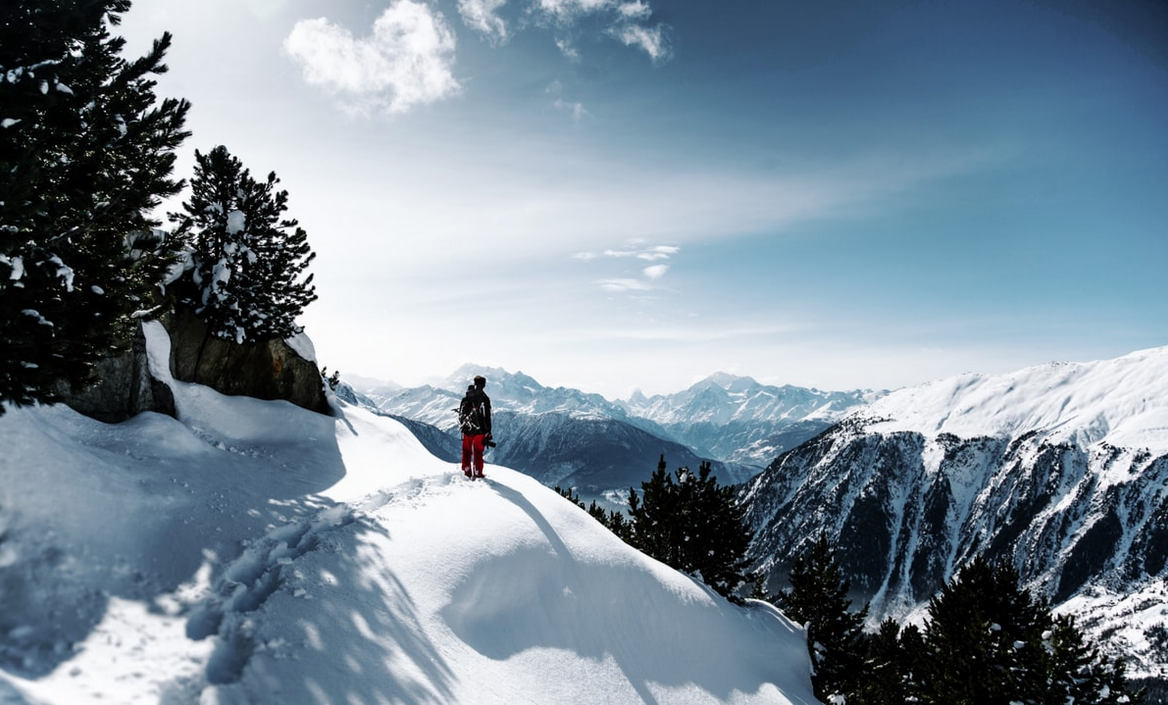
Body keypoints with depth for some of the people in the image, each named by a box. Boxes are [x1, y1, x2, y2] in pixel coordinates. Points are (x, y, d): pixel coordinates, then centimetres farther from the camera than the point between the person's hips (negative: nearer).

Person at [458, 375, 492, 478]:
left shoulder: (465, 398, 5)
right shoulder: (484, 398, -10)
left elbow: (460, 414, 12)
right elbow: (487, 417, -10)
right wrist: (488, 433, -5)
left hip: (467, 430, 4)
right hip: (479, 430, -4)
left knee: (467, 451, 13)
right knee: (478, 452, 4)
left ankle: (467, 472, 17)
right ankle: (477, 473, 6)